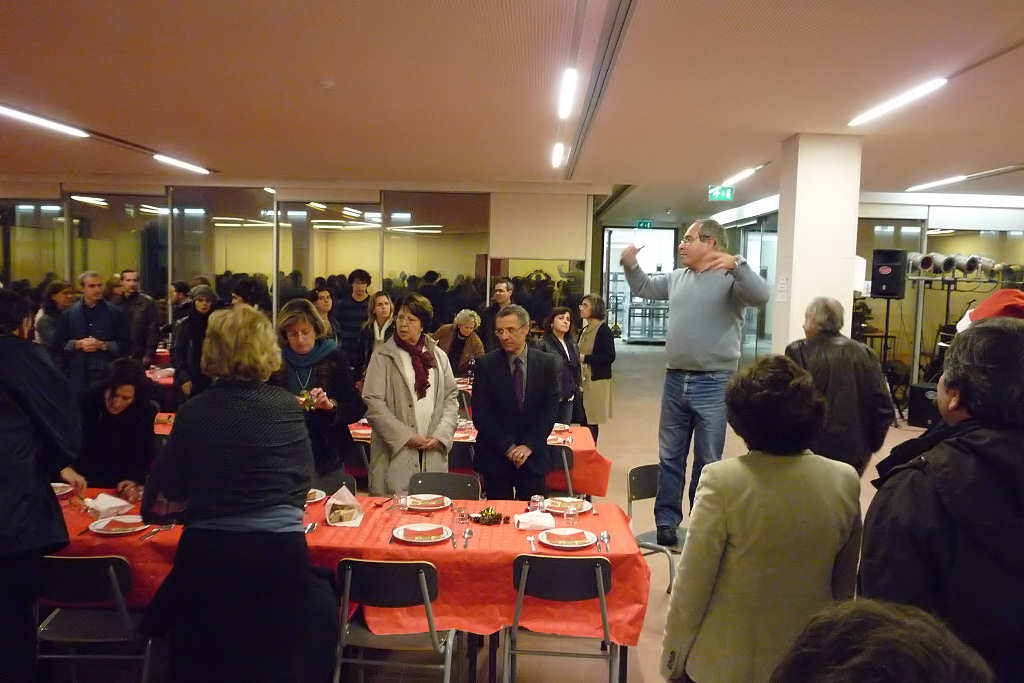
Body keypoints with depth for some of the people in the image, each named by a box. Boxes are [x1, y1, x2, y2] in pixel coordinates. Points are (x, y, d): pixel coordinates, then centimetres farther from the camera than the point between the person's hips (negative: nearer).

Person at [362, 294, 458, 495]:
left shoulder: (439, 357, 12)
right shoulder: (382, 357, 1)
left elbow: (451, 398, 12)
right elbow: (373, 404, -6)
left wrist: (442, 434, -3)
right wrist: (404, 435, -11)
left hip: (433, 453, 3)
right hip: (396, 454, -3)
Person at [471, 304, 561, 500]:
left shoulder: (547, 363, 2)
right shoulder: (485, 364, -2)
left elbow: (550, 410, -1)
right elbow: (480, 414, -6)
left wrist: (529, 445, -10)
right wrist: (507, 447, -11)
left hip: (533, 456, 1)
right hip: (495, 457, -1)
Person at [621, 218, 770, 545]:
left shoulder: (730, 277, -9)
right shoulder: (677, 278, 11)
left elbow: (760, 296, -26)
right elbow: (644, 288, 26)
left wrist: (736, 265, -38)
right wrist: (630, 265, 9)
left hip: (713, 384, -5)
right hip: (675, 380, 6)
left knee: (707, 461, 7)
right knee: (670, 457, 13)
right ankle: (666, 520, 24)